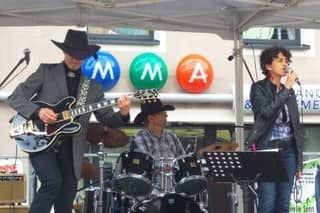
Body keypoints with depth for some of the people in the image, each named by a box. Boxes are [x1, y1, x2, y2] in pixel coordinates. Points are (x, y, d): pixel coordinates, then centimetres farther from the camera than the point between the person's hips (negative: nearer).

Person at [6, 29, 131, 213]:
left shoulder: (93, 86, 11)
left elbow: (107, 119, 6)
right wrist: (38, 111, -18)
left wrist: (123, 114, -16)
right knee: (53, 182, -27)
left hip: (70, 148, 3)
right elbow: (15, 97, -1)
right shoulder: (46, 71, 3)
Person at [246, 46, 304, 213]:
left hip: (288, 150, 5)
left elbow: (296, 125, 14)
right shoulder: (259, 88, -2)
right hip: (267, 149, -5)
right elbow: (267, 112, -21)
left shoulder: (289, 91, 14)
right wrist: (286, 88, -15)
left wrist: (299, 160, 10)